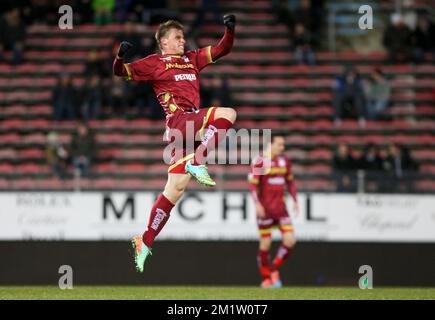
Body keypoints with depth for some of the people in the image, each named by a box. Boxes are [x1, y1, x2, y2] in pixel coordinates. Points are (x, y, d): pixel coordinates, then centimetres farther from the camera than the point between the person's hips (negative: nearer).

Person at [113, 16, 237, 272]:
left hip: (191, 124, 6)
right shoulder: (154, 63, 8)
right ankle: (196, 162, -22)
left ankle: (146, 242, 7)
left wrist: (230, 30, 6)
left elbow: (222, 50, 24)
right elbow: (122, 72, 5)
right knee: (227, 114, -24)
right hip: (179, 119, -6)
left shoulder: (192, 59, 24)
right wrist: (120, 57, -17)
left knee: (176, 188, 3)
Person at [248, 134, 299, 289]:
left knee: (290, 240, -7)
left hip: (280, 208, 5)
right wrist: (257, 204, -20)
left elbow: (290, 182, 20)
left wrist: (295, 200, 12)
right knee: (266, 243, 0)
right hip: (265, 208, -5)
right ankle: (266, 278, 14)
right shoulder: (259, 162, -8)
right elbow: (252, 184, -10)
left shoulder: (284, 161, 10)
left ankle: (274, 269, 12)